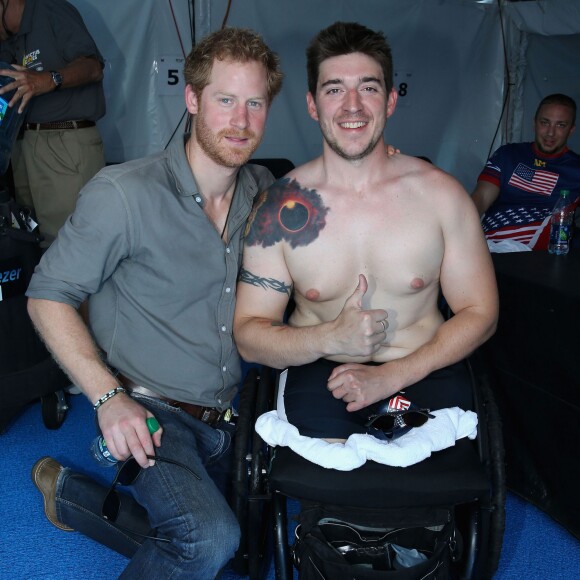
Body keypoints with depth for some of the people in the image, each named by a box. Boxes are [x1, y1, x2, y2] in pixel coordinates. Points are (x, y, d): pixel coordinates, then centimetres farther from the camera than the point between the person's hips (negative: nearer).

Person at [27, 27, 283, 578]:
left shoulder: (264, 191, -1)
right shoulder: (123, 193, -19)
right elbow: (47, 295, -12)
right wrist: (109, 396, -23)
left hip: (220, 414, 7)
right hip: (146, 411, -6)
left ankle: (70, 493, 37)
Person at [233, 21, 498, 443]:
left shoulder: (440, 194, -1)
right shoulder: (280, 206, -2)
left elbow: (480, 313, 3)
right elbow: (249, 335, 0)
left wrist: (391, 376, -10)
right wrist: (333, 337, -19)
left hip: (424, 372, 1)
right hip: (321, 374, 0)